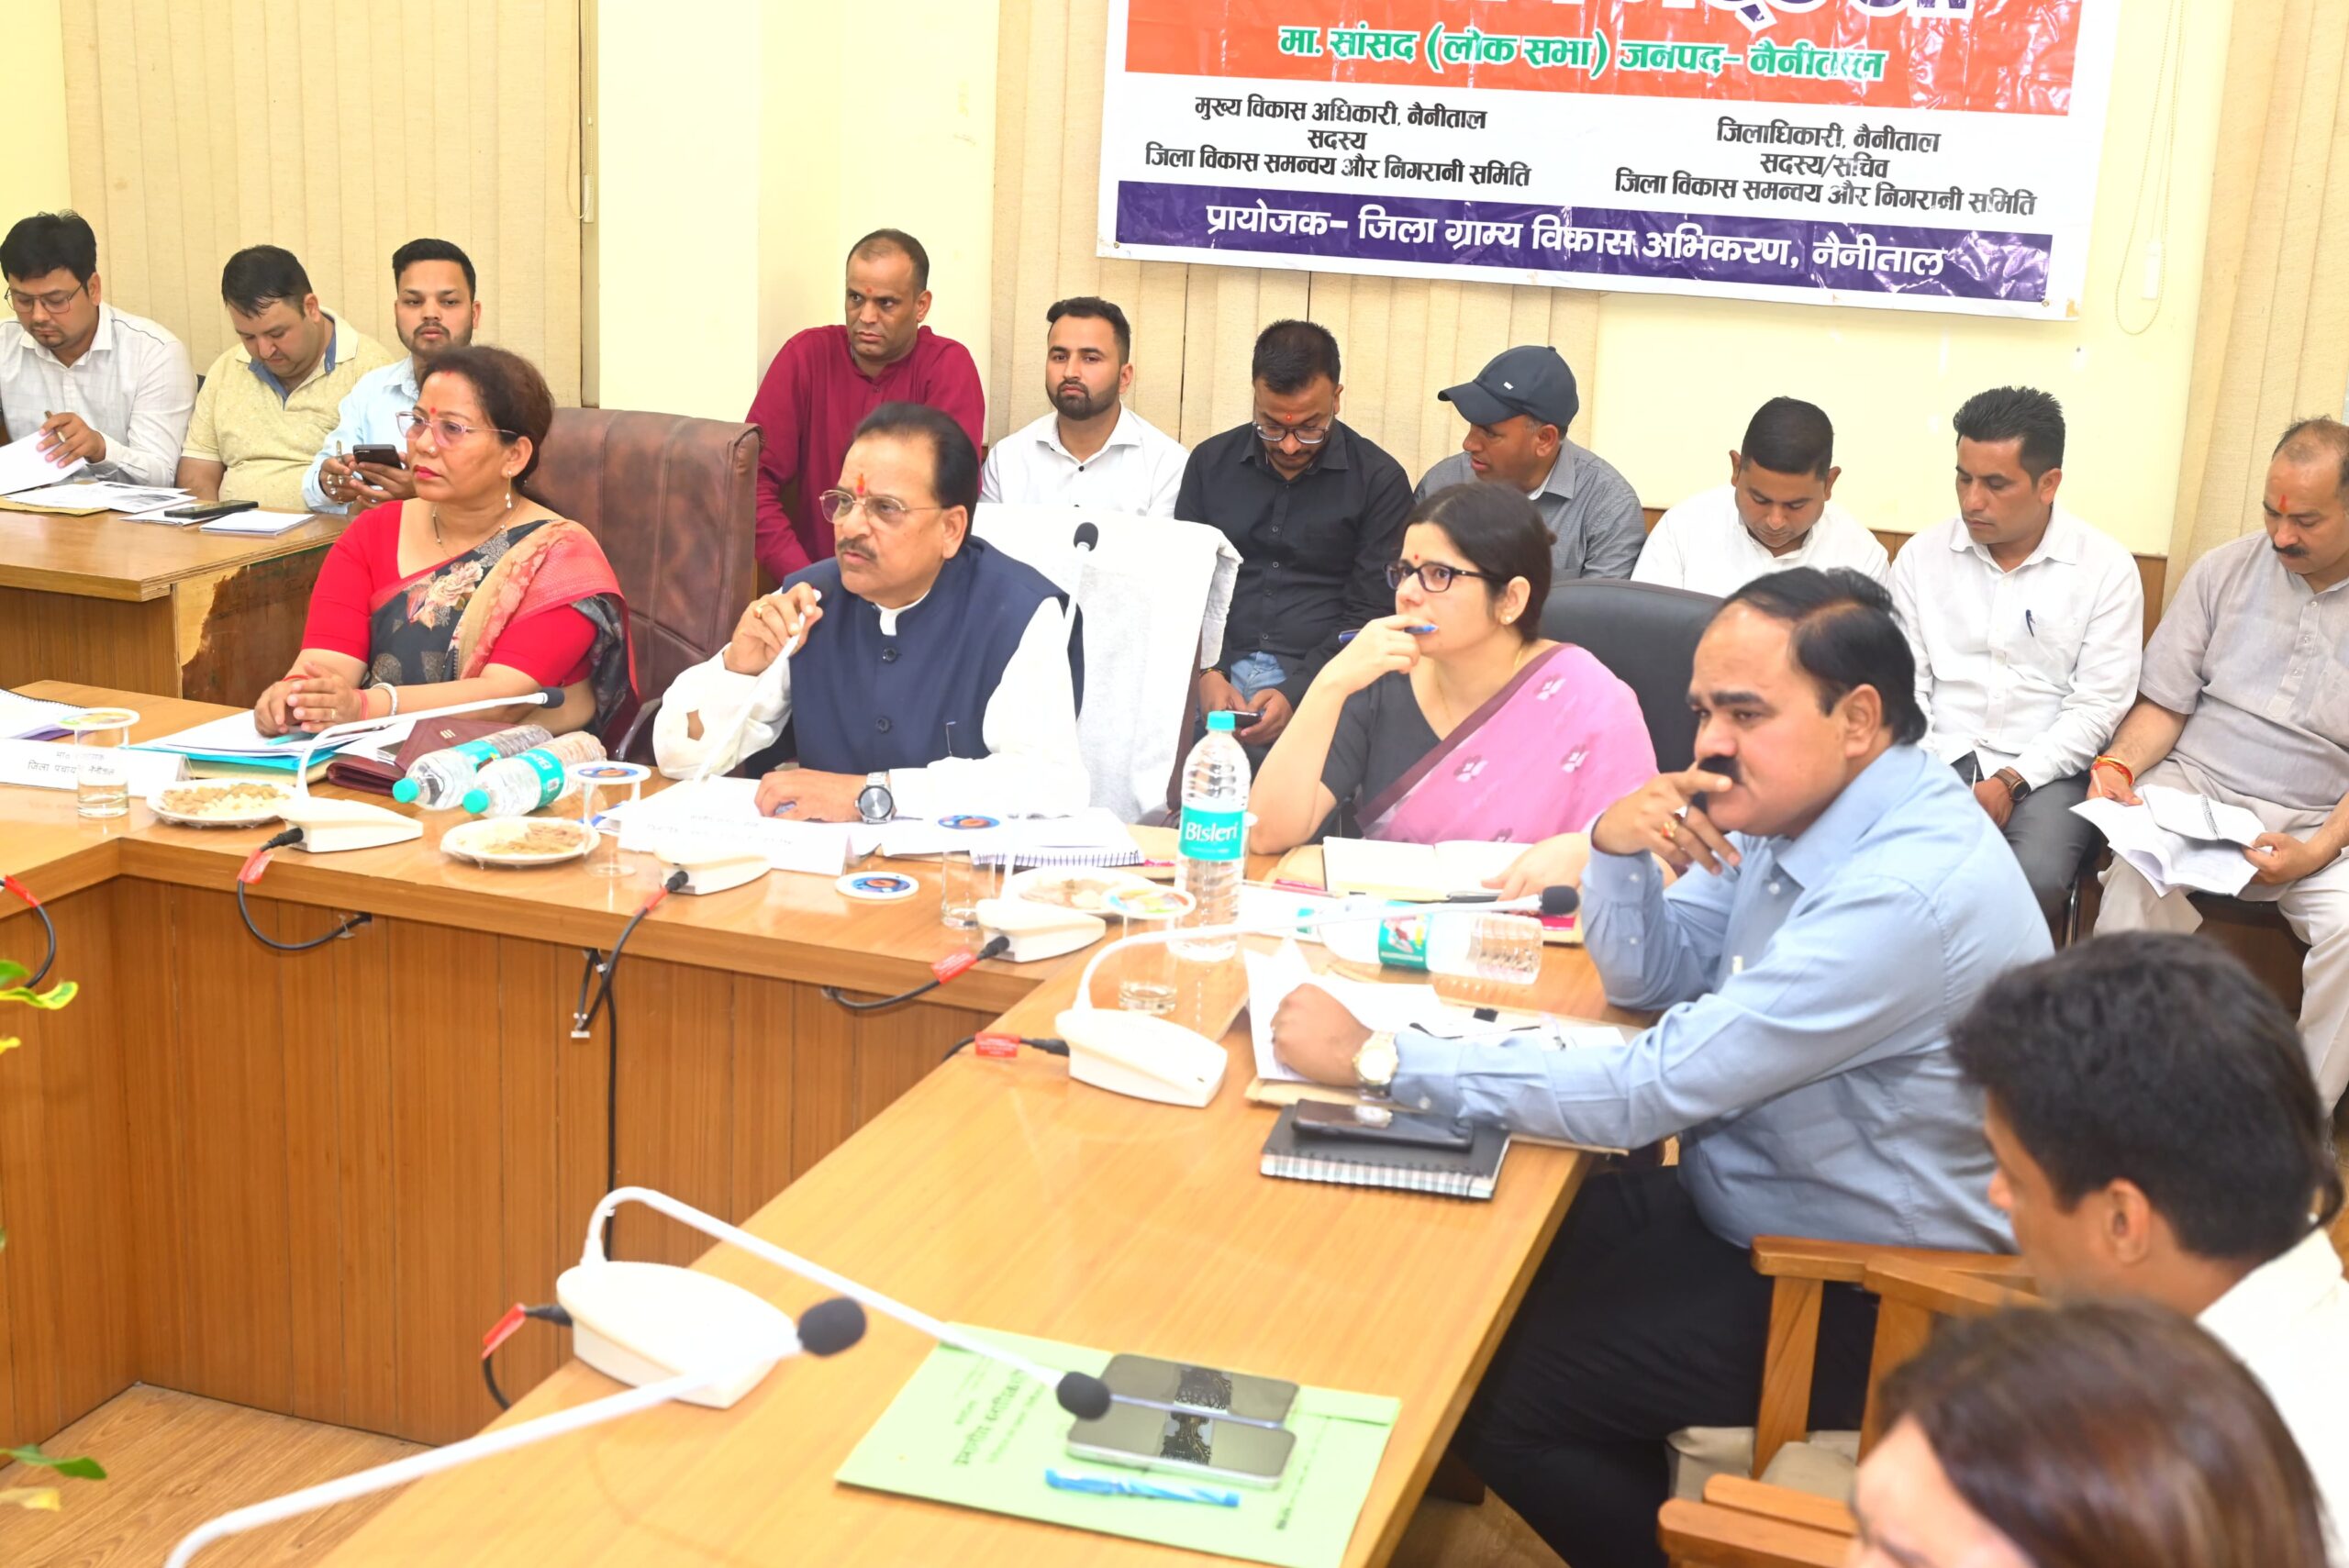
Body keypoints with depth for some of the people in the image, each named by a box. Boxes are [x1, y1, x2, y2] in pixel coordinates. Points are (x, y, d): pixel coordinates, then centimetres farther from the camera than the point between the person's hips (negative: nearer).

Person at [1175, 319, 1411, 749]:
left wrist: (1294, 693, -15)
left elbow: (1370, 614, -2)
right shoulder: (1211, 462, 10)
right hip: (1221, 671, 2)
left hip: (1317, 683, -1)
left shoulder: (1379, 481, 1)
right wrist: (1206, 675, -9)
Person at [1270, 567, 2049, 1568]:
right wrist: (1614, 848, -14)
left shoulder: (1914, 890, -31)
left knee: (1497, 1392, -10)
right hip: (1741, 1205, 9)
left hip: (1862, 1302, -8)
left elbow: (1647, 1094, -31)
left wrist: (1376, 1060, -27)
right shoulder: (1796, 804, -3)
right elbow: (1653, 979, 8)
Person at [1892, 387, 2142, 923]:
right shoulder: (1923, 555, 6)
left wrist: (2013, 782, -15)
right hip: (1938, 757, 2)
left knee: (2035, 879, -32)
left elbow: (2097, 705, -4)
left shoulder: (2106, 569, 0)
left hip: (2045, 768, -1)